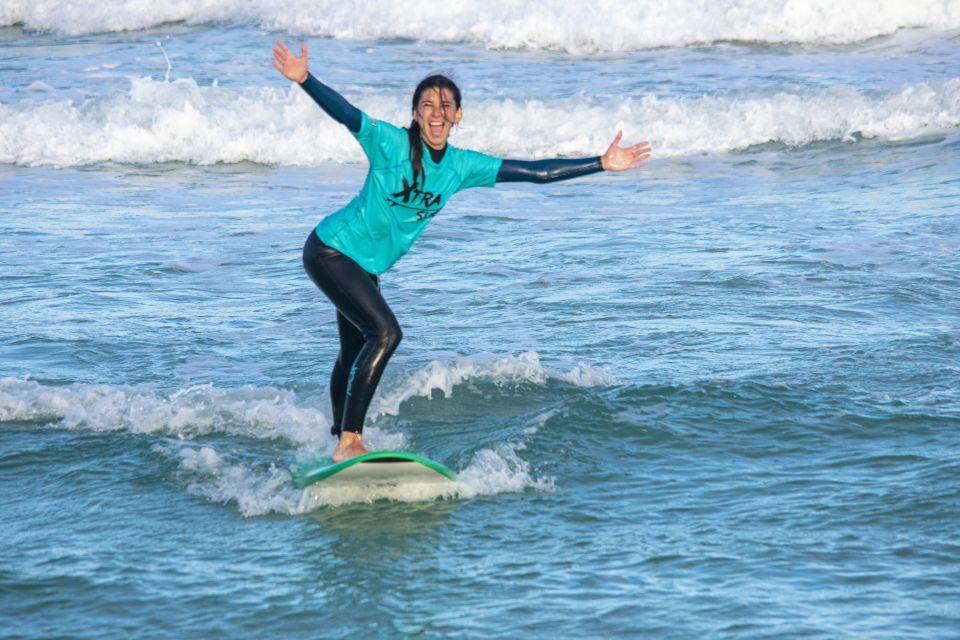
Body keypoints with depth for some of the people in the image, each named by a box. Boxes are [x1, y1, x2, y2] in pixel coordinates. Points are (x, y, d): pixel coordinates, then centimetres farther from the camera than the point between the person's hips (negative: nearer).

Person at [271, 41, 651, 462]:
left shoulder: (462, 166, -1)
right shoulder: (391, 144, -18)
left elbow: (533, 172, 1)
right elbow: (344, 113, -33)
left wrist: (601, 164, -2)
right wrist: (304, 80, -52)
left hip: (366, 267, 7)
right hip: (332, 248, -7)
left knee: (355, 355, 13)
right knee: (385, 332, -21)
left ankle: (342, 440, 29)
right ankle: (349, 441, -21)